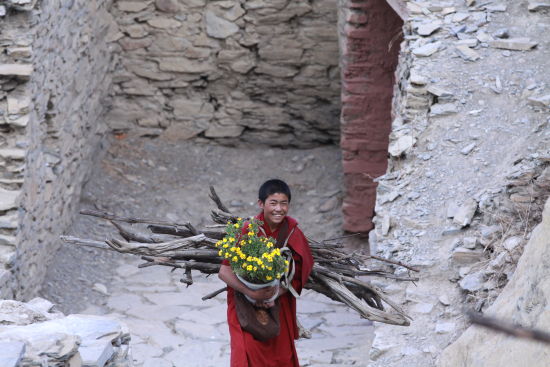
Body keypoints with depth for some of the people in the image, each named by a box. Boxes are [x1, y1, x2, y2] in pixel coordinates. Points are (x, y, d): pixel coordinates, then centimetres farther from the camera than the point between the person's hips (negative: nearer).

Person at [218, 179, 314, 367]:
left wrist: (278, 292, -18)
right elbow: (224, 272, -19)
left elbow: (297, 276, -1)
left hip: (279, 308, 4)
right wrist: (252, 293, -29)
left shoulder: (291, 231, -6)